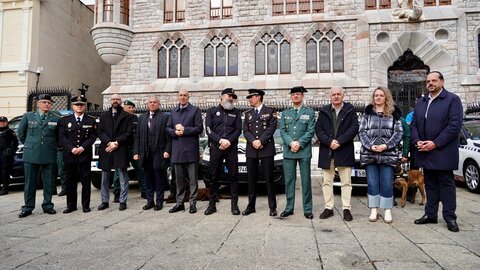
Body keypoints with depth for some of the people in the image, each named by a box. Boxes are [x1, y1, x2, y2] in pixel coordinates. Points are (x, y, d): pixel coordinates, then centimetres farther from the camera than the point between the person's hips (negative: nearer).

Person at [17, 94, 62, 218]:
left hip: (49, 155, 0)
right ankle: (28, 208, 15)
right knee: (30, 183, 5)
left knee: (49, 182, 7)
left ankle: (47, 206, 18)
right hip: (31, 155, 0)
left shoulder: (56, 118, 2)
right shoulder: (28, 116, 5)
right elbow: (21, 132, 16)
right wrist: (28, 144, 14)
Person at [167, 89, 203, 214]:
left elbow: (199, 128, -5)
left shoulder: (195, 110, 2)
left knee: (193, 179, 1)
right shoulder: (173, 111, 18)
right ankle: (179, 203, 19)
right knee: (179, 179, 11)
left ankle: (193, 203, 8)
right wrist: (175, 132, -8)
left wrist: (184, 130, -14)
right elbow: (168, 128, 13)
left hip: (191, 149, -4)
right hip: (177, 150, 5)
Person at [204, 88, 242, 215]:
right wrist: (220, 140, -13)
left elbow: (238, 129, 5)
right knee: (214, 176, 3)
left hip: (231, 148, 1)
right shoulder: (212, 111, 12)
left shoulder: (236, 112, 15)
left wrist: (229, 141, -11)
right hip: (215, 147, 0)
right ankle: (212, 204, 11)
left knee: (233, 176, 0)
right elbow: (208, 129, 1)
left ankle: (234, 204, 6)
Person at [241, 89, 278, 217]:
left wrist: (260, 141, -15)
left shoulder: (270, 111, 6)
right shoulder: (248, 114, 17)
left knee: (269, 178, -2)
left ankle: (272, 207, 5)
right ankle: (251, 206, 13)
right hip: (251, 150, 4)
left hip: (266, 149, -4)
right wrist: (253, 141, -11)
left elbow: (271, 128, -6)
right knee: (251, 179, 6)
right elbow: (245, 131, 8)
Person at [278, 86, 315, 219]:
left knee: (306, 180, 0)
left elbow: (310, 131, -2)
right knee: (289, 180, 5)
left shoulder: (310, 112, 7)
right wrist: (291, 143, -11)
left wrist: (299, 144, -12)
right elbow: (282, 130, 5)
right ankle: (289, 208, 14)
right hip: (288, 151, 3)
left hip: (304, 151, -2)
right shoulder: (285, 113, 15)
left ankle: (307, 209, 8)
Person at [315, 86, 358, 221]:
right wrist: (329, 142, -12)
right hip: (327, 151, 2)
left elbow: (354, 128, -4)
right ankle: (328, 208, 15)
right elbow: (318, 129, 2)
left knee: (346, 181, 3)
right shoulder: (324, 111, 10)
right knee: (327, 181, 6)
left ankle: (346, 209, 11)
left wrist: (339, 141, -14)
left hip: (345, 151, -2)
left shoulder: (350, 110, 5)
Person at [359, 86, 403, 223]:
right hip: (369, 154, 1)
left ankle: (387, 211, 13)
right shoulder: (367, 113, 10)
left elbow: (398, 133, 1)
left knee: (387, 184, 1)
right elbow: (362, 132, 3)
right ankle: (374, 210, 14)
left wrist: (386, 146, -12)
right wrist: (370, 146, -12)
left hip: (388, 154, -1)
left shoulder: (394, 114, 8)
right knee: (372, 183, 4)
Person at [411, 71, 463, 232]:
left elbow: (455, 124, -13)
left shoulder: (452, 99, -4)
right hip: (425, 152, 5)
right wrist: (417, 141, -5)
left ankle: (450, 217, 10)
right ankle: (430, 214, 20)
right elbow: (414, 124, 12)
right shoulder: (421, 102, 15)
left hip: (443, 152, -5)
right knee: (430, 184, 12)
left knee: (446, 184, 1)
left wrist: (435, 143, -18)